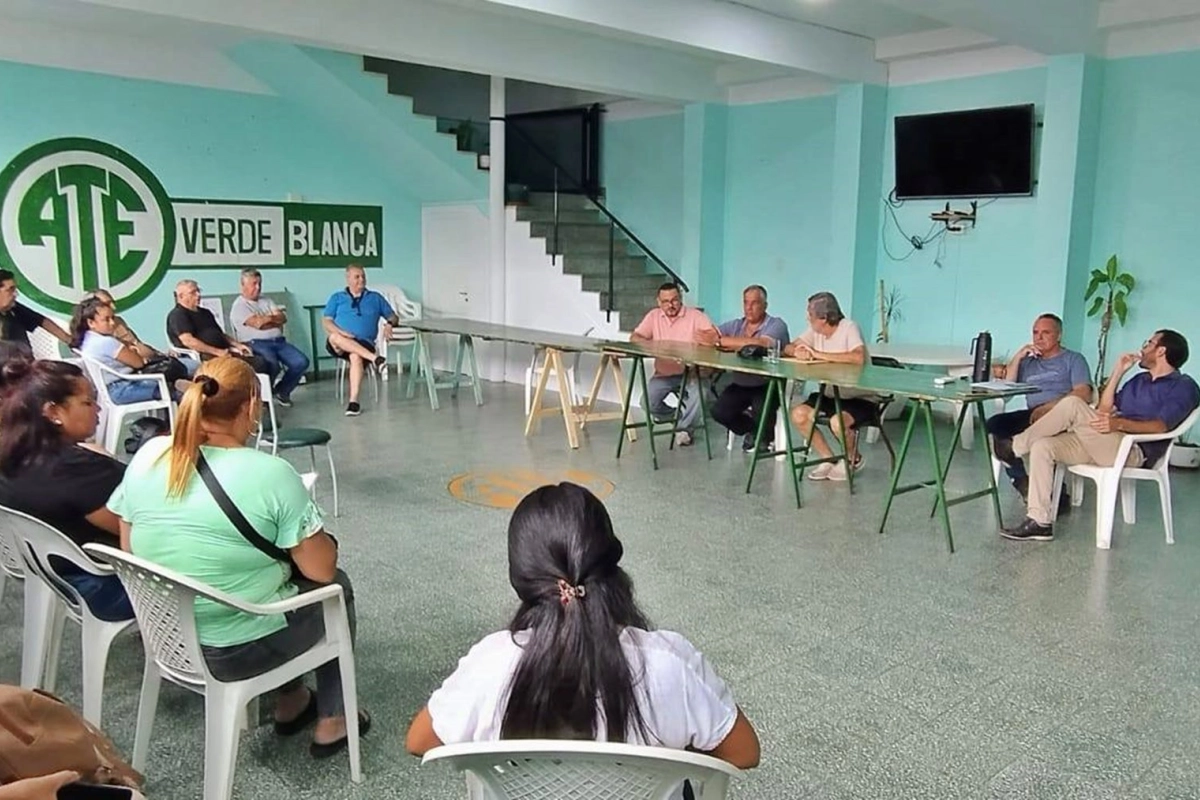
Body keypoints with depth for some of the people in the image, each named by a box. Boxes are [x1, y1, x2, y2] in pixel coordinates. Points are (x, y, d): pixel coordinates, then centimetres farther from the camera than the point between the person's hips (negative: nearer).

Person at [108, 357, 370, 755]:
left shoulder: (148, 455, -6)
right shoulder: (271, 474, -22)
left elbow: (129, 549, 6)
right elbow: (321, 570, -16)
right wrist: (322, 539, 4)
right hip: (238, 652, -6)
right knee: (337, 586, 21)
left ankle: (291, 703, 38)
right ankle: (331, 722, 28)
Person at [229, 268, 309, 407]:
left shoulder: (266, 301, 23)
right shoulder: (239, 306, 1)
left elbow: (283, 317, 11)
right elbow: (258, 324, -12)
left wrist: (267, 318, -5)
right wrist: (275, 319, 4)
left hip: (279, 341, 7)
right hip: (256, 343, -7)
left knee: (301, 362, -15)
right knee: (272, 365, -36)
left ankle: (281, 391, 7)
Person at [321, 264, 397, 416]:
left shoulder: (375, 298, 21)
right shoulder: (337, 297, 18)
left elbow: (393, 317, 20)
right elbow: (326, 322, 8)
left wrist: (389, 324, -5)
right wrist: (341, 332, -12)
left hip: (364, 342, 0)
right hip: (339, 345, 0)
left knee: (356, 356, -38)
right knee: (334, 337, -38)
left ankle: (354, 400, -41)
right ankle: (373, 358, -44)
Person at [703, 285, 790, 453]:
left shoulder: (776, 325, -6)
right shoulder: (736, 325, 10)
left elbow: (760, 344, -27)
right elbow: (705, 335, -2)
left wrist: (722, 341, -23)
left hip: (767, 385, -5)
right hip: (740, 385, 5)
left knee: (761, 409, -31)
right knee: (719, 411, -16)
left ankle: (767, 437, 8)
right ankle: (752, 430, 16)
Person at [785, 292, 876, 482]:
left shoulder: (849, 327, -18)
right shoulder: (815, 331, 2)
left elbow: (859, 358, -36)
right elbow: (789, 348, 5)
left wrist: (819, 354, -32)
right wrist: (798, 352, -21)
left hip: (860, 397, -7)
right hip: (831, 394, 7)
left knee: (837, 422, -33)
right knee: (798, 414, -14)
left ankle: (853, 459, 2)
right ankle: (829, 460, 5)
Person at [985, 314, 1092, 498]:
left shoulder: (1074, 359, 15)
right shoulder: (1028, 362, 30)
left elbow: (1084, 394, -3)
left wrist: (1051, 406, -18)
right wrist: (1018, 356, 9)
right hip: (1032, 414, 5)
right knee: (994, 424, -24)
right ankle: (1022, 482, -23)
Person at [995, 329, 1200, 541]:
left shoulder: (1183, 386, 3)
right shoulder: (1139, 380, 29)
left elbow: (1161, 426, -14)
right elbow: (1104, 410, 24)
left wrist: (1120, 423, -31)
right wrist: (1118, 371, 20)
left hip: (1134, 452, -8)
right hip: (1099, 445, 8)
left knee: (1072, 403, -26)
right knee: (1042, 446, -16)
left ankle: (1016, 446, -12)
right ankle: (1040, 522, -20)